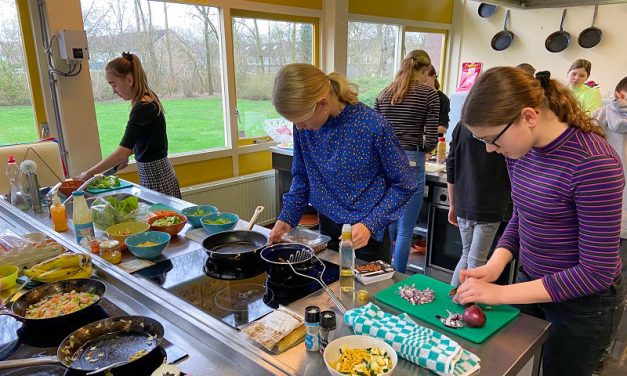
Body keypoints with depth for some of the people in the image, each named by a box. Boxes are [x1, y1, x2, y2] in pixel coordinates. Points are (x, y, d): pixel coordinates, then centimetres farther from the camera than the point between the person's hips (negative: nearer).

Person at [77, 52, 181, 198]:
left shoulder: (143, 108, -21)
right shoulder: (148, 101, 6)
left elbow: (123, 151, -24)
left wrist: (89, 174, -18)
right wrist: (127, 155, 6)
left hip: (157, 178, -9)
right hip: (153, 175, 9)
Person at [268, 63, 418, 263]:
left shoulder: (373, 125, -23)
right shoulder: (304, 127, -9)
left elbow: (403, 184, -12)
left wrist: (371, 224, -21)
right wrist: (288, 216, -4)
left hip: (366, 234, -4)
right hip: (327, 230, 4)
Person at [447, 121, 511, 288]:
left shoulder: (461, 126, 0)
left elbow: (451, 168, 5)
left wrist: (452, 205, 13)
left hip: (463, 206, 5)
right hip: (489, 209, -4)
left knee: (466, 255, 21)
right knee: (476, 261, 5)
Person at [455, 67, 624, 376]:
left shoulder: (593, 163, -28)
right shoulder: (520, 149, -6)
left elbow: (597, 271, -24)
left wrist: (500, 293, -24)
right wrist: (494, 266, -8)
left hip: (583, 303, -6)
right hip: (530, 283, 6)